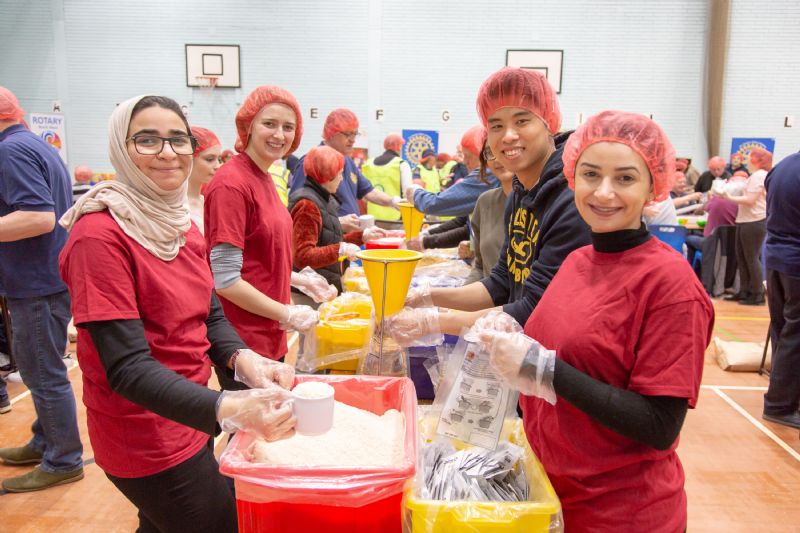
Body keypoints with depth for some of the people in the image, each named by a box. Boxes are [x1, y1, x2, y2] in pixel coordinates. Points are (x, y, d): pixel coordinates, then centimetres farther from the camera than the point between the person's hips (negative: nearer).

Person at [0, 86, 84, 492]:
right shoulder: (39, 147, 16)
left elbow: (40, 217, -28)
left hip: (37, 284, -10)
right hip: (47, 277, 10)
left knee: (44, 375, 0)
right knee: (40, 369, 20)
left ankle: (63, 462, 12)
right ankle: (44, 443, 34)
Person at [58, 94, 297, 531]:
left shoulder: (182, 224, 3)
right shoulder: (99, 235, -22)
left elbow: (209, 315, 4)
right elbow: (127, 367, -27)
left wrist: (244, 360, -17)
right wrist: (228, 410, -42)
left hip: (191, 419, 8)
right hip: (146, 442, -8)